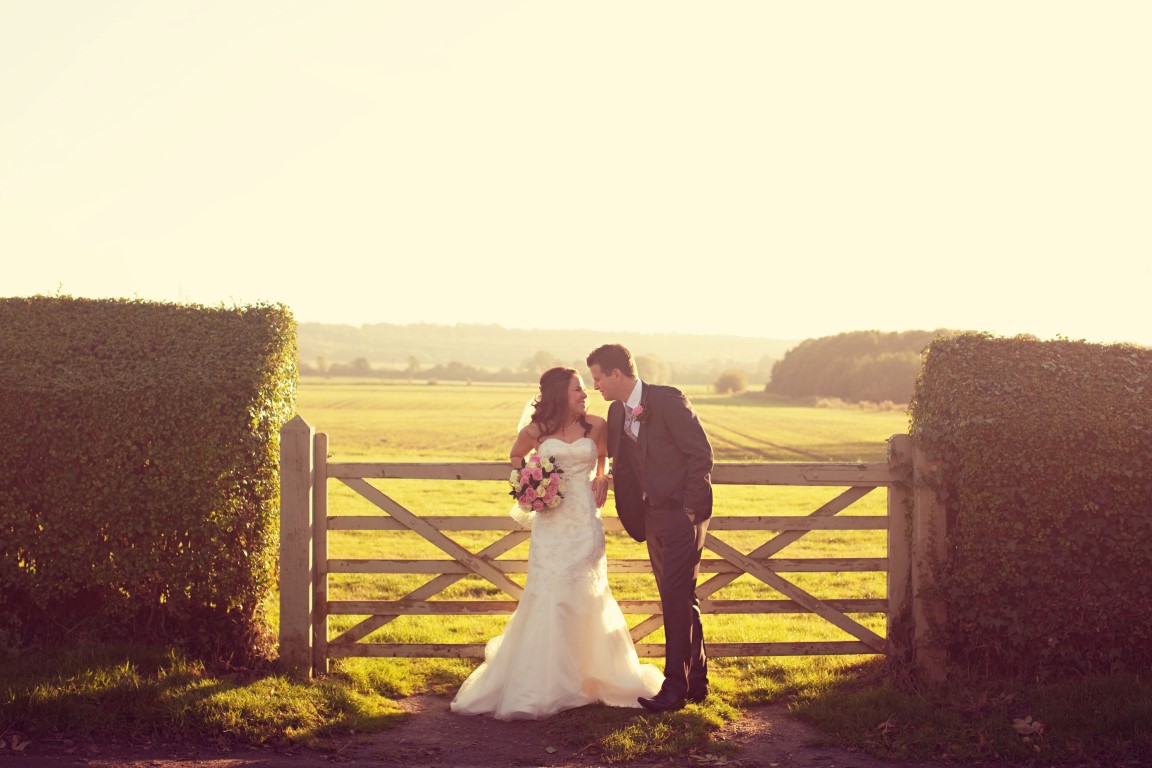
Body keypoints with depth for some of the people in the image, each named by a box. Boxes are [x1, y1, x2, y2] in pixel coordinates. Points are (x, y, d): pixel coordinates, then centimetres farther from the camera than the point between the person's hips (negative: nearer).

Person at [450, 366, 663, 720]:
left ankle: (592, 675, 20)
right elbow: (516, 457, 21)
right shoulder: (536, 431, 0)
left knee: (585, 600, 4)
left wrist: (602, 478, 6)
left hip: (585, 524, 1)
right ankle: (538, 688, 6)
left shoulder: (597, 426, 3)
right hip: (550, 525, -1)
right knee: (548, 601, -3)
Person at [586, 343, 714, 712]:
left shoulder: (667, 400, -14)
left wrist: (690, 509, -15)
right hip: (652, 515, 8)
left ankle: (675, 685, -8)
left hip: (683, 512, -8)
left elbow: (701, 453, -14)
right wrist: (634, 519, 9)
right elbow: (620, 466, 19)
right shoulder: (616, 413, 9)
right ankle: (696, 681, 20)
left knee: (676, 596, -11)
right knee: (679, 599, 12)